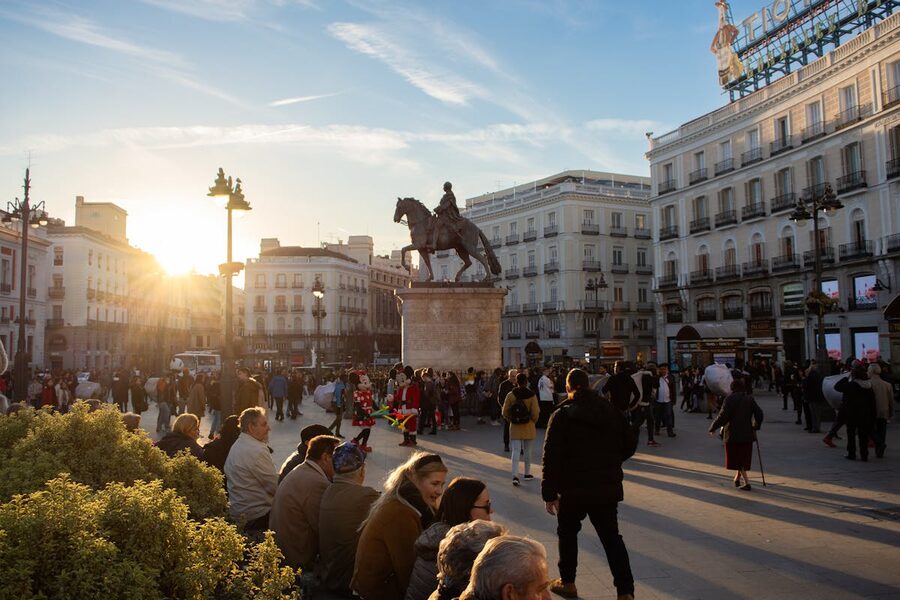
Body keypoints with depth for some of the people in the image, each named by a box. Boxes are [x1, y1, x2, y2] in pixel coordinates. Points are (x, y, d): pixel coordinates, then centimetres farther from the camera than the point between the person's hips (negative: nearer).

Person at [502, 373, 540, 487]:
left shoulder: (510, 395, -8)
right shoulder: (532, 396, -11)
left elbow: (505, 412, -3)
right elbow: (535, 414, -10)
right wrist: (533, 421, 11)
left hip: (515, 427, 1)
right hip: (528, 427, 0)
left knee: (515, 451, 1)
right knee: (527, 450, 14)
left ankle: (515, 475, -12)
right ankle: (527, 474, 27)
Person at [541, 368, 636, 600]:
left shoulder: (562, 415, -10)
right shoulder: (611, 411, 2)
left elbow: (551, 457, -14)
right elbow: (630, 441, 7)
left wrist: (549, 493, -10)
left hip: (573, 488, -3)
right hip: (608, 487, 3)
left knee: (567, 532, 17)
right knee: (611, 537, 10)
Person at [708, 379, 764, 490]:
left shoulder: (730, 399, -10)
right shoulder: (750, 398, 3)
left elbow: (723, 416, -15)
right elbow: (759, 413, 1)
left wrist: (713, 428, -5)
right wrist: (755, 426, 18)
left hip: (733, 434, -4)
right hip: (747, 434, 4)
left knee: (736, 458, 5)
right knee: (743, 457, 17)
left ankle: (747, 482, -4)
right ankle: (737, 479, 29)